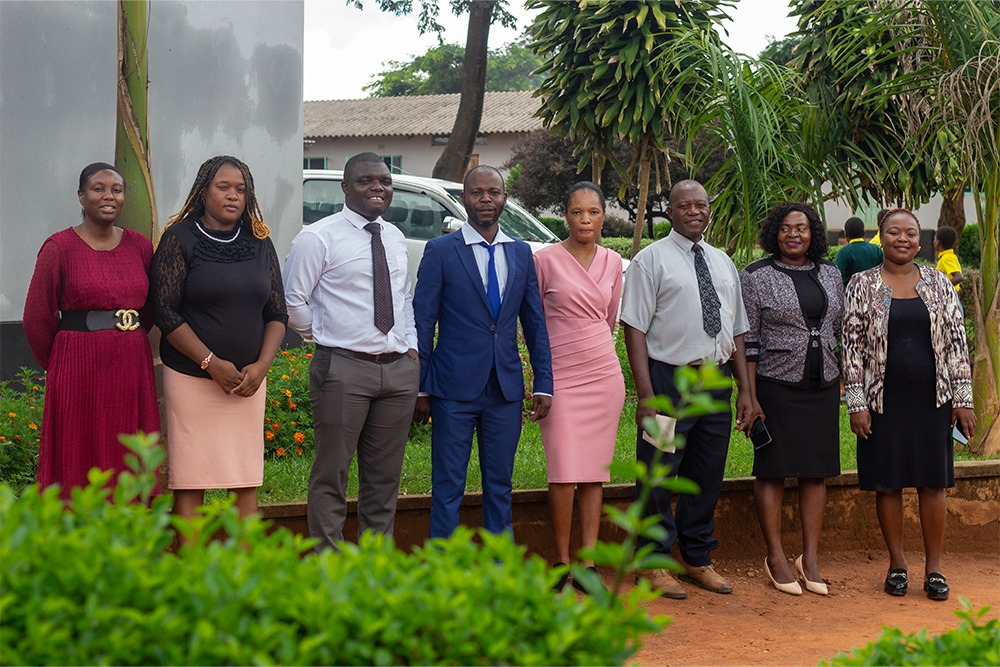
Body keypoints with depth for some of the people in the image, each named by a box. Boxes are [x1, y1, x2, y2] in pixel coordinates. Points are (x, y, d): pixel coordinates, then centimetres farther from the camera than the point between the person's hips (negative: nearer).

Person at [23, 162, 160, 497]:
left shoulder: (140, 246, 8)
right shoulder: (59, 247, -4)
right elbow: (37, 317, -1)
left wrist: (126, 343, 9)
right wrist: (62, 364, 6)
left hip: (133, 367, 4)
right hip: (79, 369, -4)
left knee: (130, 465, 6)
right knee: (78, 466, 0)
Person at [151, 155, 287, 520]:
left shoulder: (260, 244, 12)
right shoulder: (179, 239, -1)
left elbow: (277, 313, 12)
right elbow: (166, 312, -6)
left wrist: (262, 365, -4)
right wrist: (212, 363, -12)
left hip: (249, 380, 4)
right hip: (191, 377, -4)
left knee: (248, 482, 2)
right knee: (190, 480, -5)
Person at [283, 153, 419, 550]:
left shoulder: (395, 239, 14)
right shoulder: (319, 238, -6)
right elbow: (293, 301, -5)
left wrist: (411, 347, 12)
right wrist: (326, 339, 0)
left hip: (399, 368, 6)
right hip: (343, 369, -6)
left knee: (385, 476, 11)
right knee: (332, 474, -1)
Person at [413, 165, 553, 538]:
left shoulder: (521, 253, 9)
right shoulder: (440, 251, -2)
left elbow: (535, 322, 12)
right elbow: (422, 322, -1)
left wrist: (544, 383, 6)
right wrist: (420, 388, -4)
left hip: (506, 388, 4)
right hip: (455, 387, -4)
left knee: (500, 485, 11)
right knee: (448, 486, 1)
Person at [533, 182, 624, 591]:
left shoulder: (613, 262, 9)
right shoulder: (546, 259, -3)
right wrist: (551, 360, 9)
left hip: (603, 373, 4)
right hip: (561, 375, -4)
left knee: (594, 472, 5)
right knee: (564, 472, -8)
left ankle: (589, 561, 9)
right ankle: (562, 560, 3)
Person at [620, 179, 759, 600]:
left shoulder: (723, 263, 15)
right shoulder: (652, 260, -3)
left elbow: (736, 331, 17)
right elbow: (635, 329, -9)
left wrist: (746, 391, 10)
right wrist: (646, 395, -17)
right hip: (669, 380, -6)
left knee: (708, 477, 14)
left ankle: (698, 561, 27)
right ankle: (656, 564, 14)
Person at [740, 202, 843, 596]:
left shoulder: (829, 274, 11)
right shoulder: (756, 277, -4)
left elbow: (841, 328, 17)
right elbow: (748, 339, -6)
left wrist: (843, 379, 13)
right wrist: (749, 395, -11)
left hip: (823, 386, 5)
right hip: (776, 384, -5)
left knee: (816, 471, 7)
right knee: (773, 470, 0)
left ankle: (810, 557, 15)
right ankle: (775, 557, 8)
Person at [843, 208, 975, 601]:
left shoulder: (938, 283, 6)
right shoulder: (862, 285, 1)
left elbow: (956, 341, 5)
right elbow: (852, 346, -2)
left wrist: (963, 398, 0)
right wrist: (856, 403, -8)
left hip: (932, 398, 1)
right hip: (884, 399, -1)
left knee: (932, 481, 3)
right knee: (888, 483, 4)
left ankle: (934, 567, 13)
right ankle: (897, 564, 17)